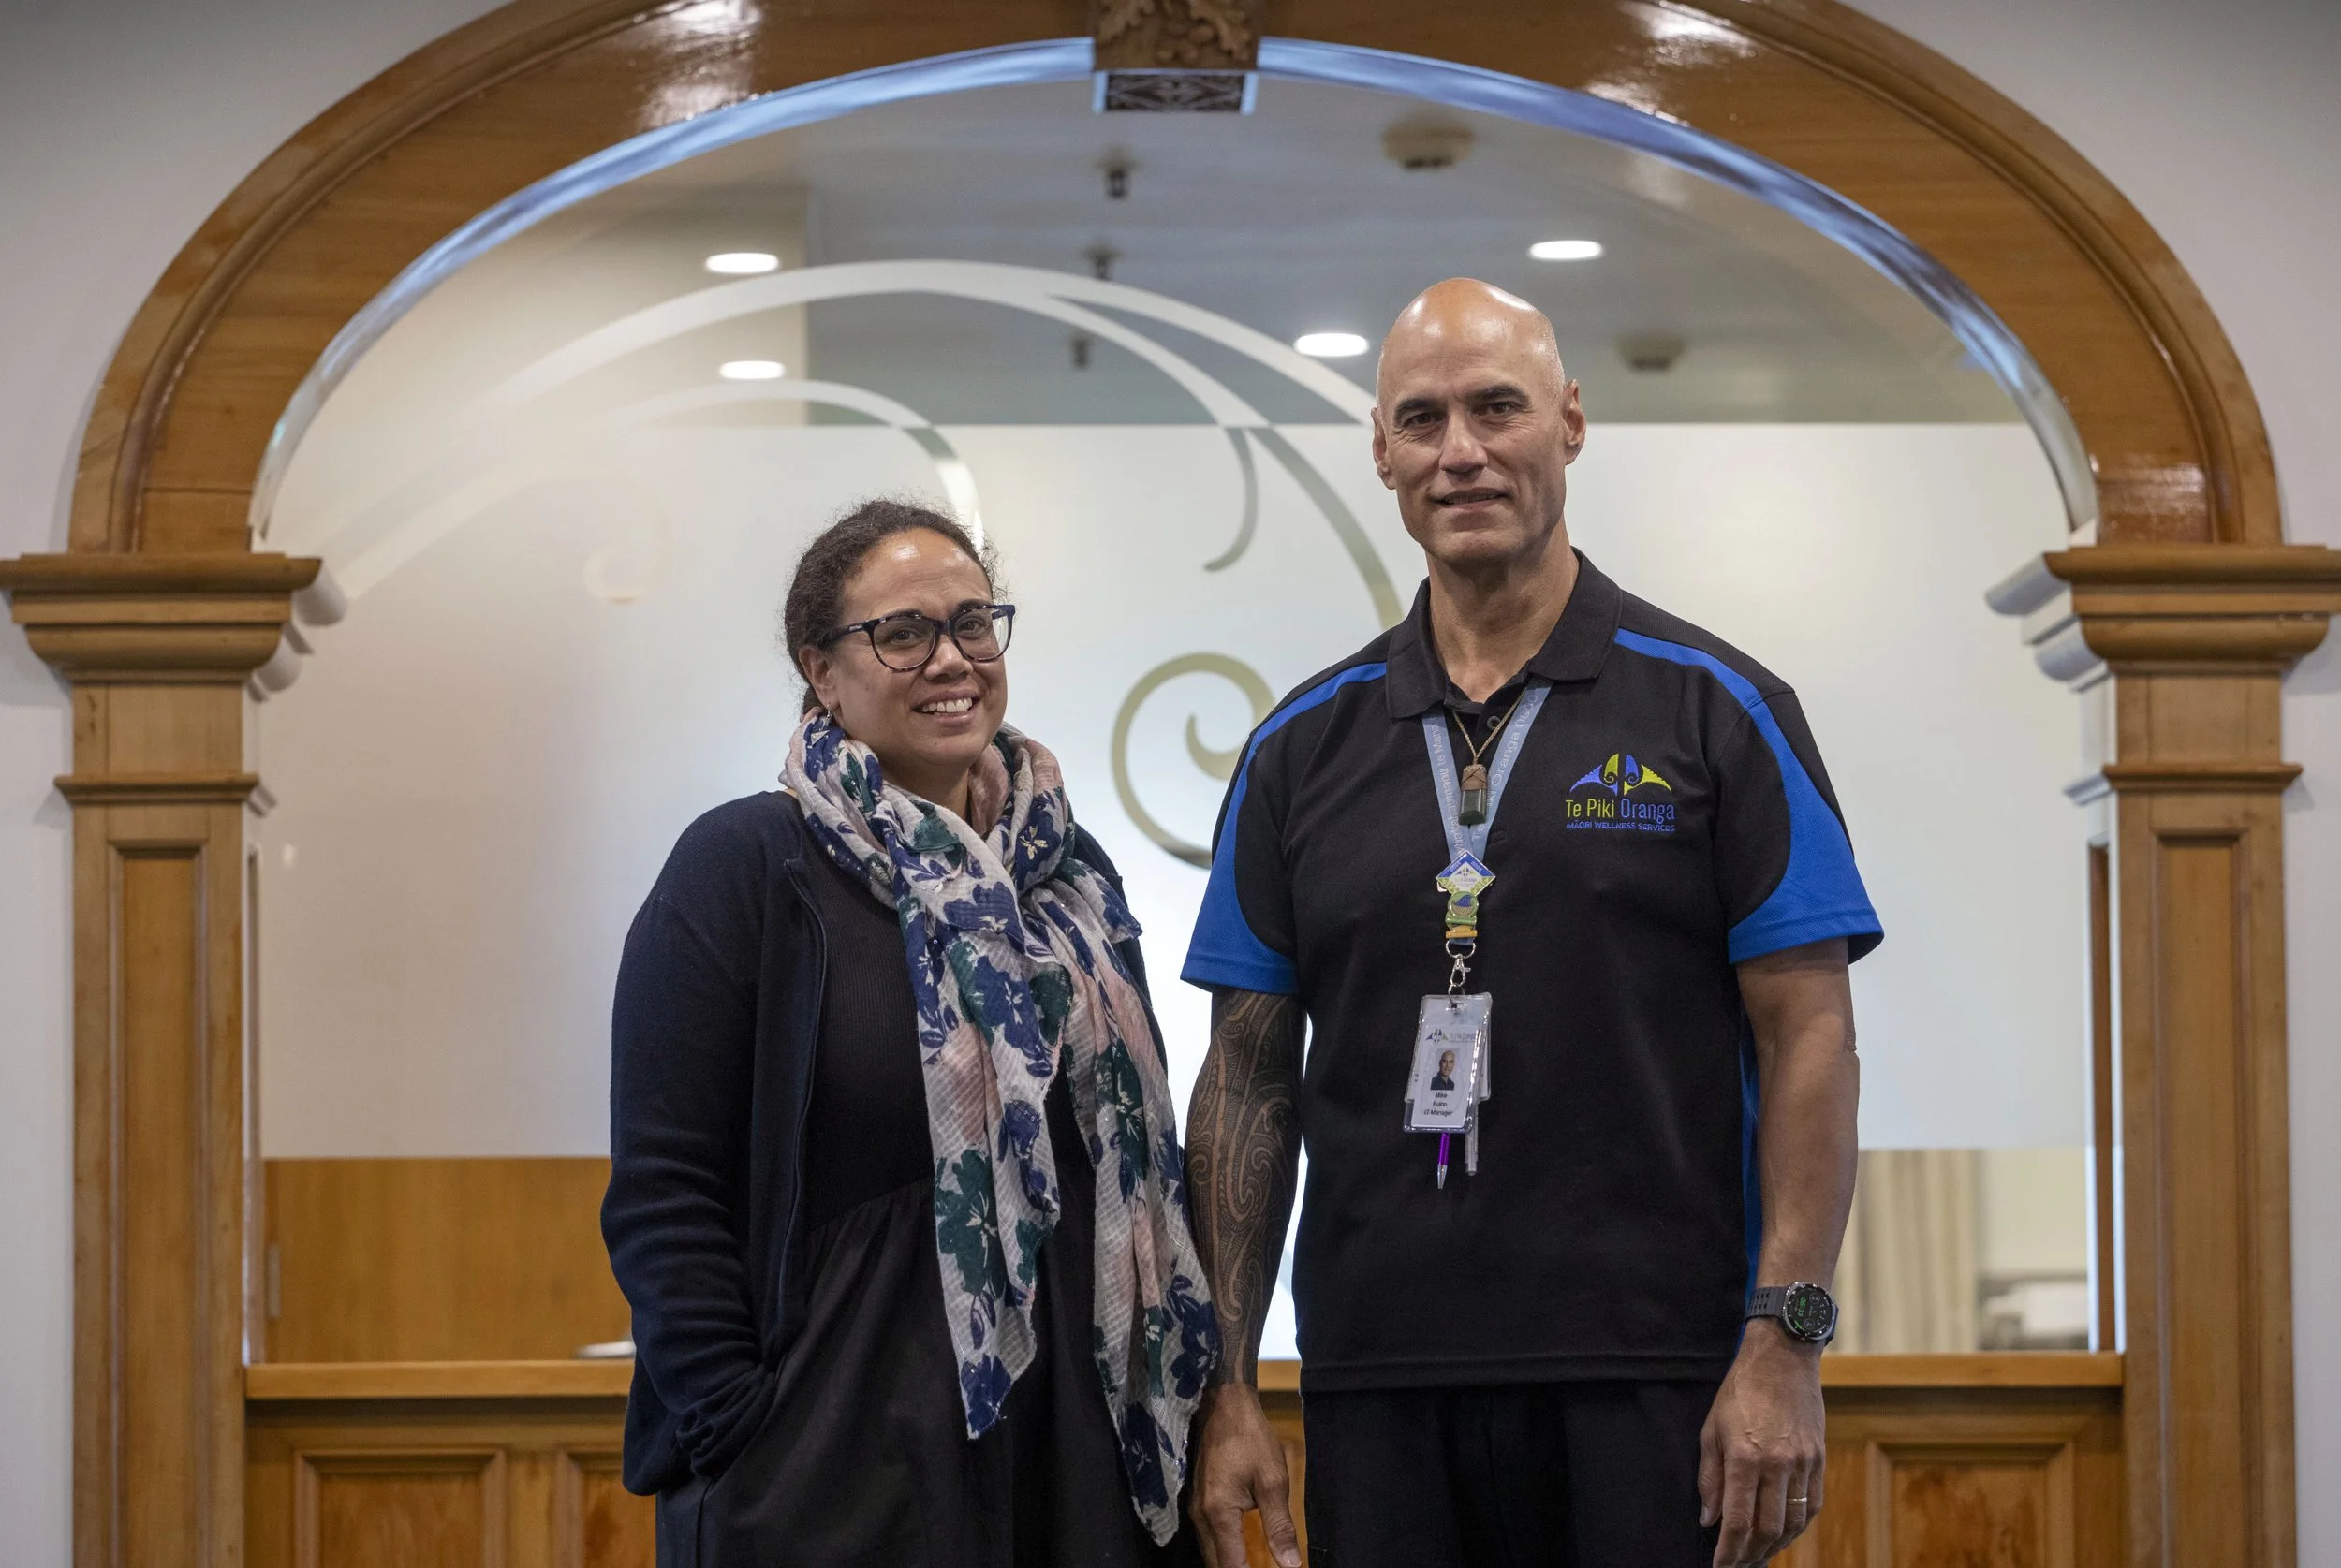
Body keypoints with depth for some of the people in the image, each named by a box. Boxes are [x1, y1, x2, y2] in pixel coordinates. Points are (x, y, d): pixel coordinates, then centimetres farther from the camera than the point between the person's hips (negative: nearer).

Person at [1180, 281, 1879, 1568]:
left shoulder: (1715, 711, 2)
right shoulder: (1302, 749, 10)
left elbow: (1807, 1040, -1)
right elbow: (1247, 1077, 11)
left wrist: (1786, 1343, -10)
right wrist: (1223, 1386, 4)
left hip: (1654, 1380, -2)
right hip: (1378, 1388, 3)